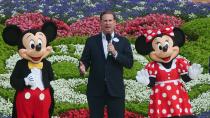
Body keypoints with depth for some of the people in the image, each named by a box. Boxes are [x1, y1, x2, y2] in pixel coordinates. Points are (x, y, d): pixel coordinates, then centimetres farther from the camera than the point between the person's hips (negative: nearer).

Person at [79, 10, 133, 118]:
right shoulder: (91, 41, 6)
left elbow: (129, 63, -3)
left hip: (115, 89, 0)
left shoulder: (123, 41, 4)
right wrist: (82, 67, -21)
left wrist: (115, 53, -16)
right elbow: (84, 60, 2)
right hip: (95, 89, 1)